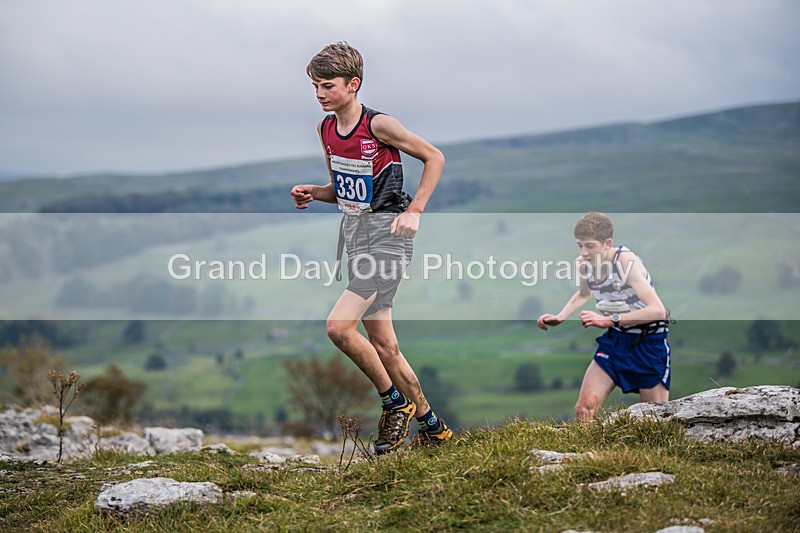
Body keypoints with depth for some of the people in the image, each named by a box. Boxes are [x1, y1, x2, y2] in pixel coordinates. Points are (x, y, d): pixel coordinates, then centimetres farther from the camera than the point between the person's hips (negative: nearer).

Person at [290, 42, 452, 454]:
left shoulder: (379, 124, -13)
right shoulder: (326, 130, 9)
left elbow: (434, 157, -4)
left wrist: (414, 210, -11)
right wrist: (313, 193, 0)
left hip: (387, 233, -8)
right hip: (354, 235, 8)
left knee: (338, 326, -20)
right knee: (381, 344, 9)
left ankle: (395, 402, 0)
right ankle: (432, 426, 22)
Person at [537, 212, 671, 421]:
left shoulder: (625, 261, -25)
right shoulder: (583, 264, -6)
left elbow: (658, 310, -35)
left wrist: (609, 320, -38)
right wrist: (559, 317, 3)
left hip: (648, 342, -5)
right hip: (614, 339, 5)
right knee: (584, 409, -9)